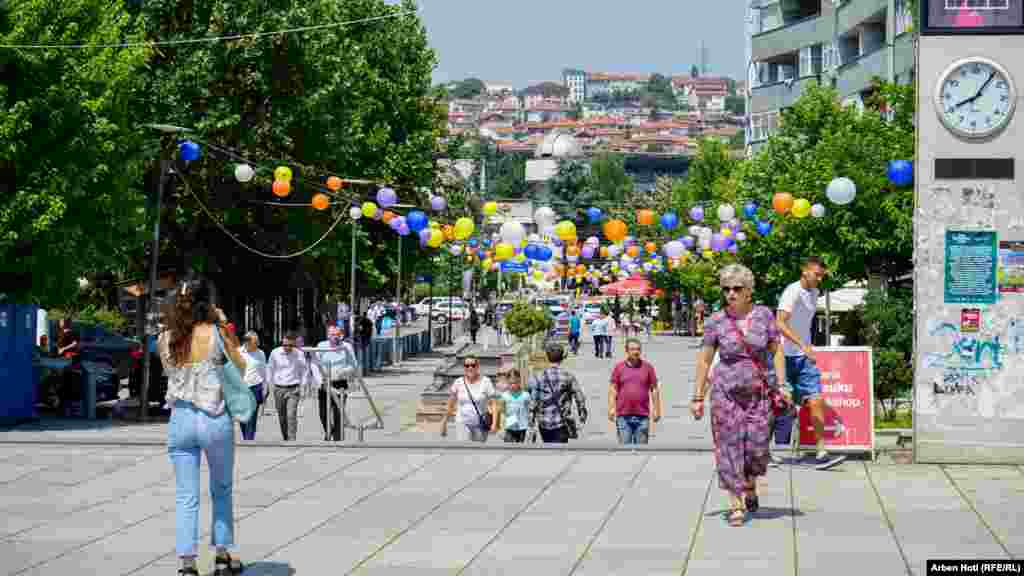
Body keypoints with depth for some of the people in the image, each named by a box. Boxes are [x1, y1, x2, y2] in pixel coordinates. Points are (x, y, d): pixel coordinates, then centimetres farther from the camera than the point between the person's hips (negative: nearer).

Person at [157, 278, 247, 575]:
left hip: (180, 420, 2)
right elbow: (241, 367, 6)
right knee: (222, 490, 17)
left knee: (186, 497, 4)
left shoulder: (165, 339, -1)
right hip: (215, 419, -2)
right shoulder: (218, 333, -8)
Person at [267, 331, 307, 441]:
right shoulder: (275, 353, 1)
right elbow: (270, 368, 13)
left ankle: (292, 440, -17)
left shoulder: (299, 354, -2)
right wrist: (270, 383, 10)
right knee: (282, 417, 9)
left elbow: (304, 369, 8)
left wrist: (302, 385, 0)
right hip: (279, 389, 2)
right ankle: (285, 439, 26)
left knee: (291, 415, -16)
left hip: (293, 389, -2)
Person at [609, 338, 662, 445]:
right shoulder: (619, 367, 6)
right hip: (623, 415, -1)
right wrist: (611, 408, -5)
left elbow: (654, 389, 9)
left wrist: (657, 409, 4)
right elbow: (613, 389, 5)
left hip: (642, 416, 1)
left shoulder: (647, 367, 7)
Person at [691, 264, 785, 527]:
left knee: (756, 446, -1)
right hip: (726, 391, -1)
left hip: (759, 391, 1)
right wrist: (698, 397, 2)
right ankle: (736, 504, 4)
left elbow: (776, 351, 5)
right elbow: (704, 359, 3)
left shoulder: (764, 315, -1)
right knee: (729, 447, -3)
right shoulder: (716, 321, -3)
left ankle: (750, 486, 31)